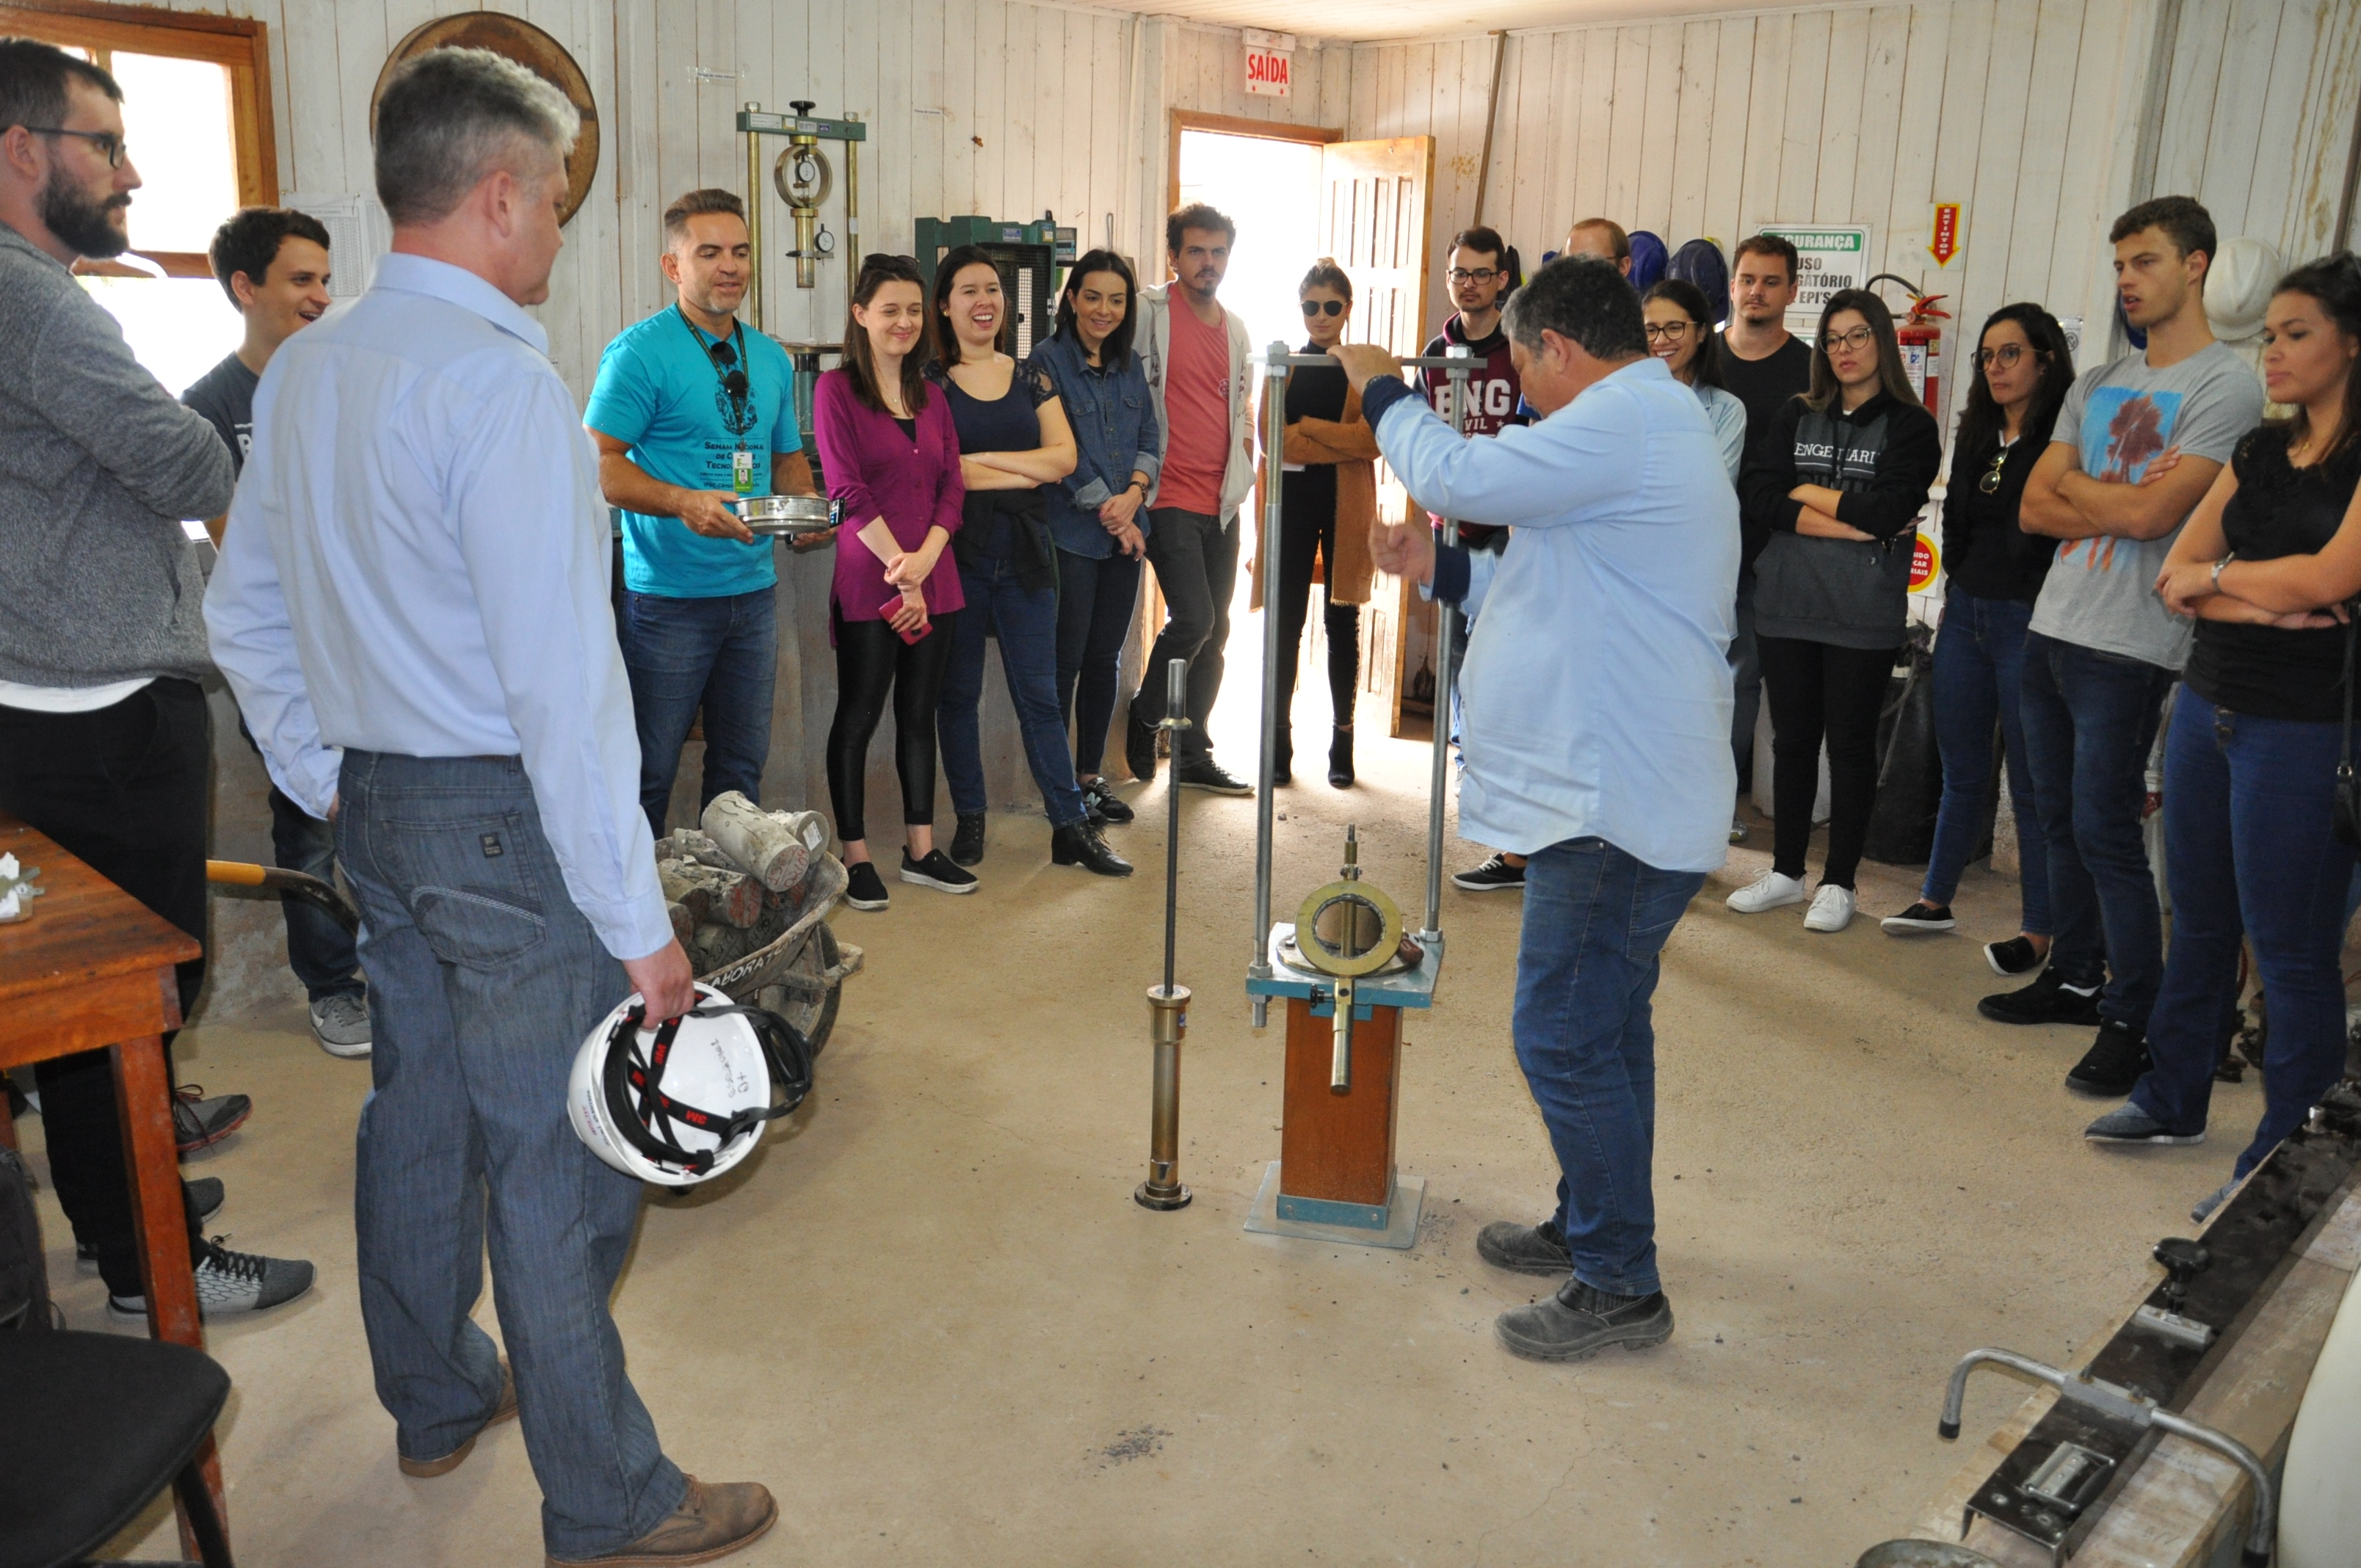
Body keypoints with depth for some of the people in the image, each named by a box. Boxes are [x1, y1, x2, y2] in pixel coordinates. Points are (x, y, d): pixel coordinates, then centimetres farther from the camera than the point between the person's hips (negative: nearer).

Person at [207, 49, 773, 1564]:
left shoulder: (300, 371, 9)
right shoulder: (502, 378, -20)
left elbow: (243, 611, 16)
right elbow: (563, 676, -23)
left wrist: (332, 784, 22)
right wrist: (637, 917, -19)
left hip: (377, 807, 9)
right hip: (507, 817, -9)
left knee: (422, 1106, 22)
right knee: (556, 1165, 2)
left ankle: (436, 1399, 42)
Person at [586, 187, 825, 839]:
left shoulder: (770, 358, 12)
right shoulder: (640, 352, -8)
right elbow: (599, 462, -12)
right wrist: (684, 503, -27)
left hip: (754, 590, 6)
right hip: (669, 596, -6)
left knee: (741, 762, 13)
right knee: (648, 769, 0)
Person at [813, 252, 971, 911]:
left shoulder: (931, 400, 14)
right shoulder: (836, 390, -4)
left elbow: (952, 488, 7)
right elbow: (848, 489, -12)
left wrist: (924, 560, -10)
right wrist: (900, 574, -14)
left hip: (934, 584, 6)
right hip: (867, 584, -6)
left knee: (919, 714, 12)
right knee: (858, 719, 2)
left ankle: (920, 849, 22)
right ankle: (855, 857, 12)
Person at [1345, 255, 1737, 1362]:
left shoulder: (1626, 419, -16)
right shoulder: (1659, 421, 20)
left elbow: (1456, 477, -19)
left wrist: (1379, 388, -1)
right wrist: (1441, 568, 21)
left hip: (1616, 803, -11)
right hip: (1627, 791, 11)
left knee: (1567, 1039, -4)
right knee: (1603, 1027, 20)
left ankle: (1620, 1287, 8)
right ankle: (1590, 1227, 35)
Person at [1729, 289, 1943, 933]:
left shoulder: (1911, 426, 0)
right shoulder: (1796, 418, 10)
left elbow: (1888, 510, -14)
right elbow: (1757, 496, -5)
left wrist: (1806, 493, -4)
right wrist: (1850, 522, -13)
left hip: (1863, 614, -3)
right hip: (1786, 604, 3)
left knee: (1850, 743, 4)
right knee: (1792, 738, 10)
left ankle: (1838, 882, 15)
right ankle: (1786, 871, 21)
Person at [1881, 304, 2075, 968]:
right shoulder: (1976, 434, 12)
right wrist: (1958, 584, 12)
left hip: (2028, 620, -7)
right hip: (1965, 614, 7)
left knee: (2030, 783, 0)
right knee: (1961, 772, 16)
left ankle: (2038, 930, 10)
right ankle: (1935, 900, 28)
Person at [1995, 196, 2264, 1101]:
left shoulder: (2225, 386, -8)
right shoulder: (2098, 386, 15)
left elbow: (2150, 514, -18)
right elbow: (2035, 508, 7)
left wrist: (2074, 487, -2)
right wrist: (2107, 512, -11)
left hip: (2127, 650, -7)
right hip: (2049, 631, 7)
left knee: (2104, 833, -6)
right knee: (2061, 821, 14)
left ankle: (2134, 1021, 5)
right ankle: (2075, 978, 28)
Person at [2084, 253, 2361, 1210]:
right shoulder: (2259, 452, 11)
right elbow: (2175, 577, 3)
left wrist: (2214, 574, -5)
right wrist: (2265, 602, -15)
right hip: (2209, 703, 7)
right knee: (2200, 923, 17)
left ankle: (2284, 1159, 14)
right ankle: (2173, 1101, 31)